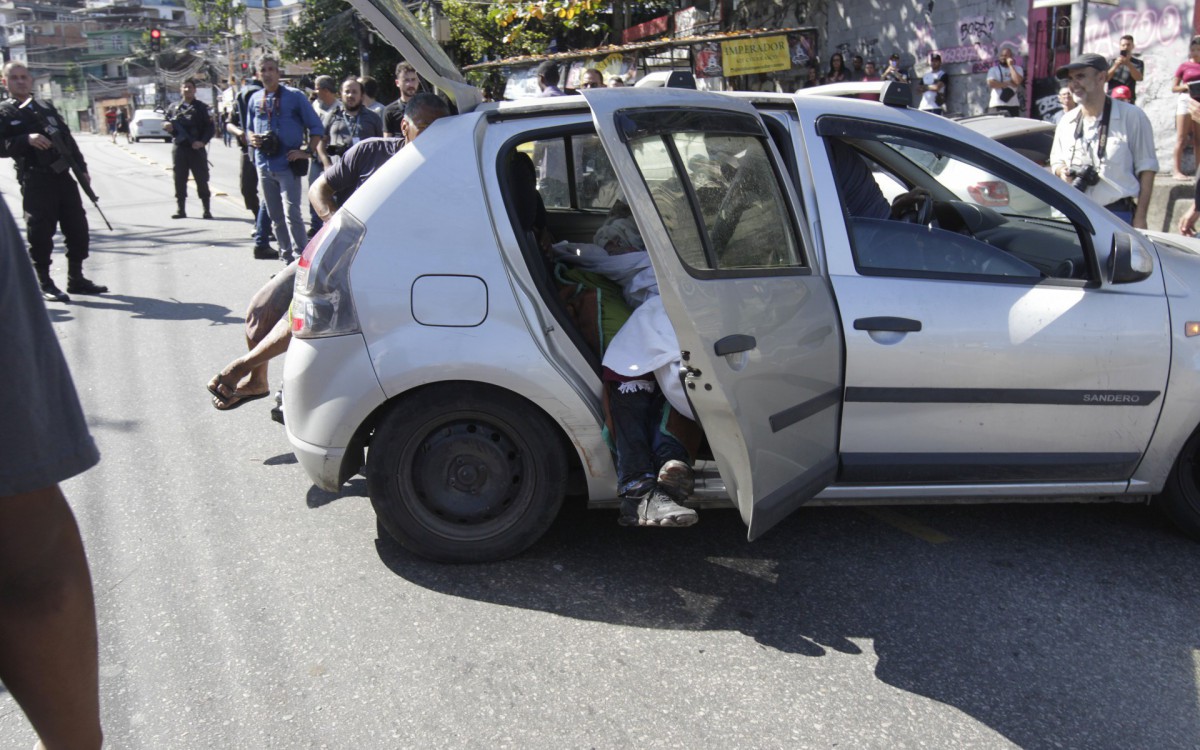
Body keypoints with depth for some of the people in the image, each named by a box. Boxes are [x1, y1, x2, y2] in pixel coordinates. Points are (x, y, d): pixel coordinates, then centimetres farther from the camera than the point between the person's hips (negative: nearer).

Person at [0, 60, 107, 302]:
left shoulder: (46, 107, 19)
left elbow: (68, 138, 19)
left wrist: (81, 168, 13)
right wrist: (27, 140, -21)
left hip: (63, 175, 6)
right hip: (35, 180, -5)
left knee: (77, 227, 7)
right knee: (41, 232, -6)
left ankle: (76, 278, 18)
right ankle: (44, 283, 5)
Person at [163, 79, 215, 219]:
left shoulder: (202, 107, 3)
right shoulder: (173, 107, 12)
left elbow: (210, 128, -2)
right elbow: (167, 124, 19)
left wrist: (202, 142, -16)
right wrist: (168, 127, -5)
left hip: (196, 148, -3)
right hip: (179, 148, 3)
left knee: (202, 180, -1)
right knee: (179, 180, 4)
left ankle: (207, 210, 5)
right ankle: (181, 210, 11)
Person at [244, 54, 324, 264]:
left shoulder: (294, 96, -1)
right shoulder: (255, 99, 12)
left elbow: (316, 127, 0)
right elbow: (249, 128, 24)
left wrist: (307, 152, -10)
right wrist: (252, 139, 2)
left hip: (288, 165, -5)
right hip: (264, 166, 6)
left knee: (291, 214, -14)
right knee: (275, 217, 11)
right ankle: (286, 257, 21)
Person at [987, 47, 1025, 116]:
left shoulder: (1018, 69, 10)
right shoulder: (993, 69, 7)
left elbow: (1018, 81, -10)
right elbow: (991, 83, -9)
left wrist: (1010, 65, -4)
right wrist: (1008, 83, -8)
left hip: (1013, 105, 2)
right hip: (996, 105, -2)